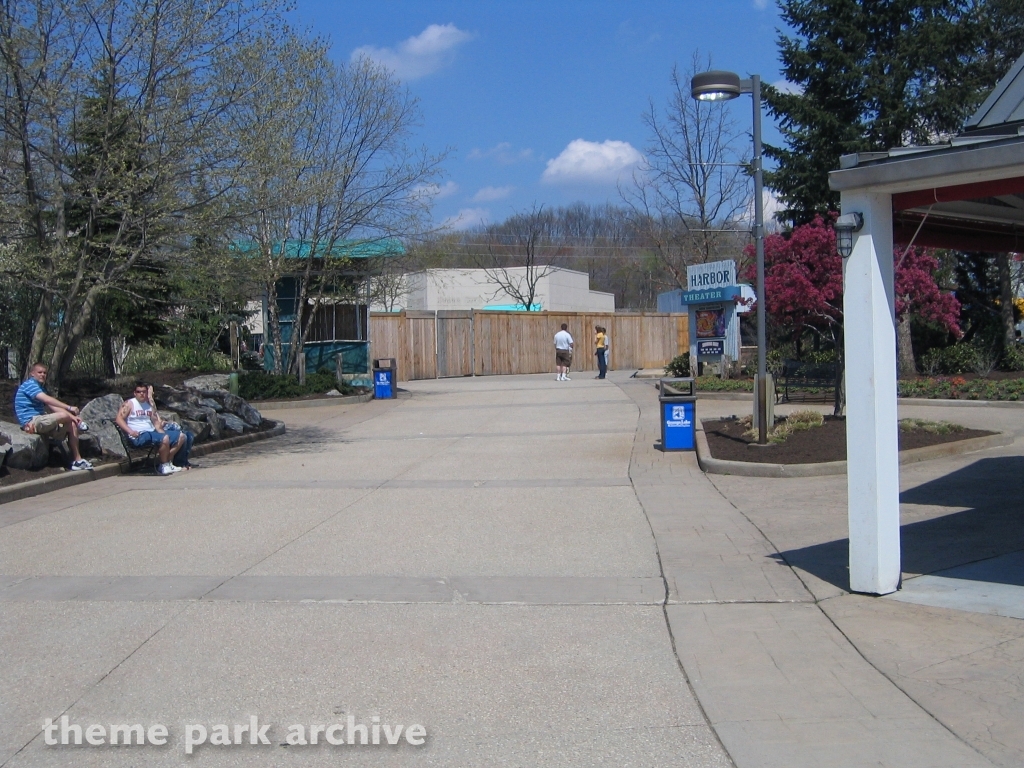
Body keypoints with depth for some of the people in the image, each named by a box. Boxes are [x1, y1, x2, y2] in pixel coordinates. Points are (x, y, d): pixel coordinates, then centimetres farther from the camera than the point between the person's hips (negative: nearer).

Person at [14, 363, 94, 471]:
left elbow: (52, 406, 15)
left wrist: (72, 416, 1)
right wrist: (69, 408, -27)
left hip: (40, 422, 10)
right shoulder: (29, 384, -9)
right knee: (64, 415, -30)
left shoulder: (41, 387, 22)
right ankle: (79, 423, 2)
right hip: (31, 422, -10)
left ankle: (77, 460, -4)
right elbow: (47, 399, -24)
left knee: (72, 425, 1)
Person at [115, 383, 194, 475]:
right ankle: (164, 467, -19)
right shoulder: (129, 404, 2)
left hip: (153, 432, 8)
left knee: (182, 436, -1)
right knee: (164, 438, -34)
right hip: (139, 436, -8)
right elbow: (119, 419, -9)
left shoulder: (150, 405, 21)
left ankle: (168, 462, -5)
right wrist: (130, 431, -21)